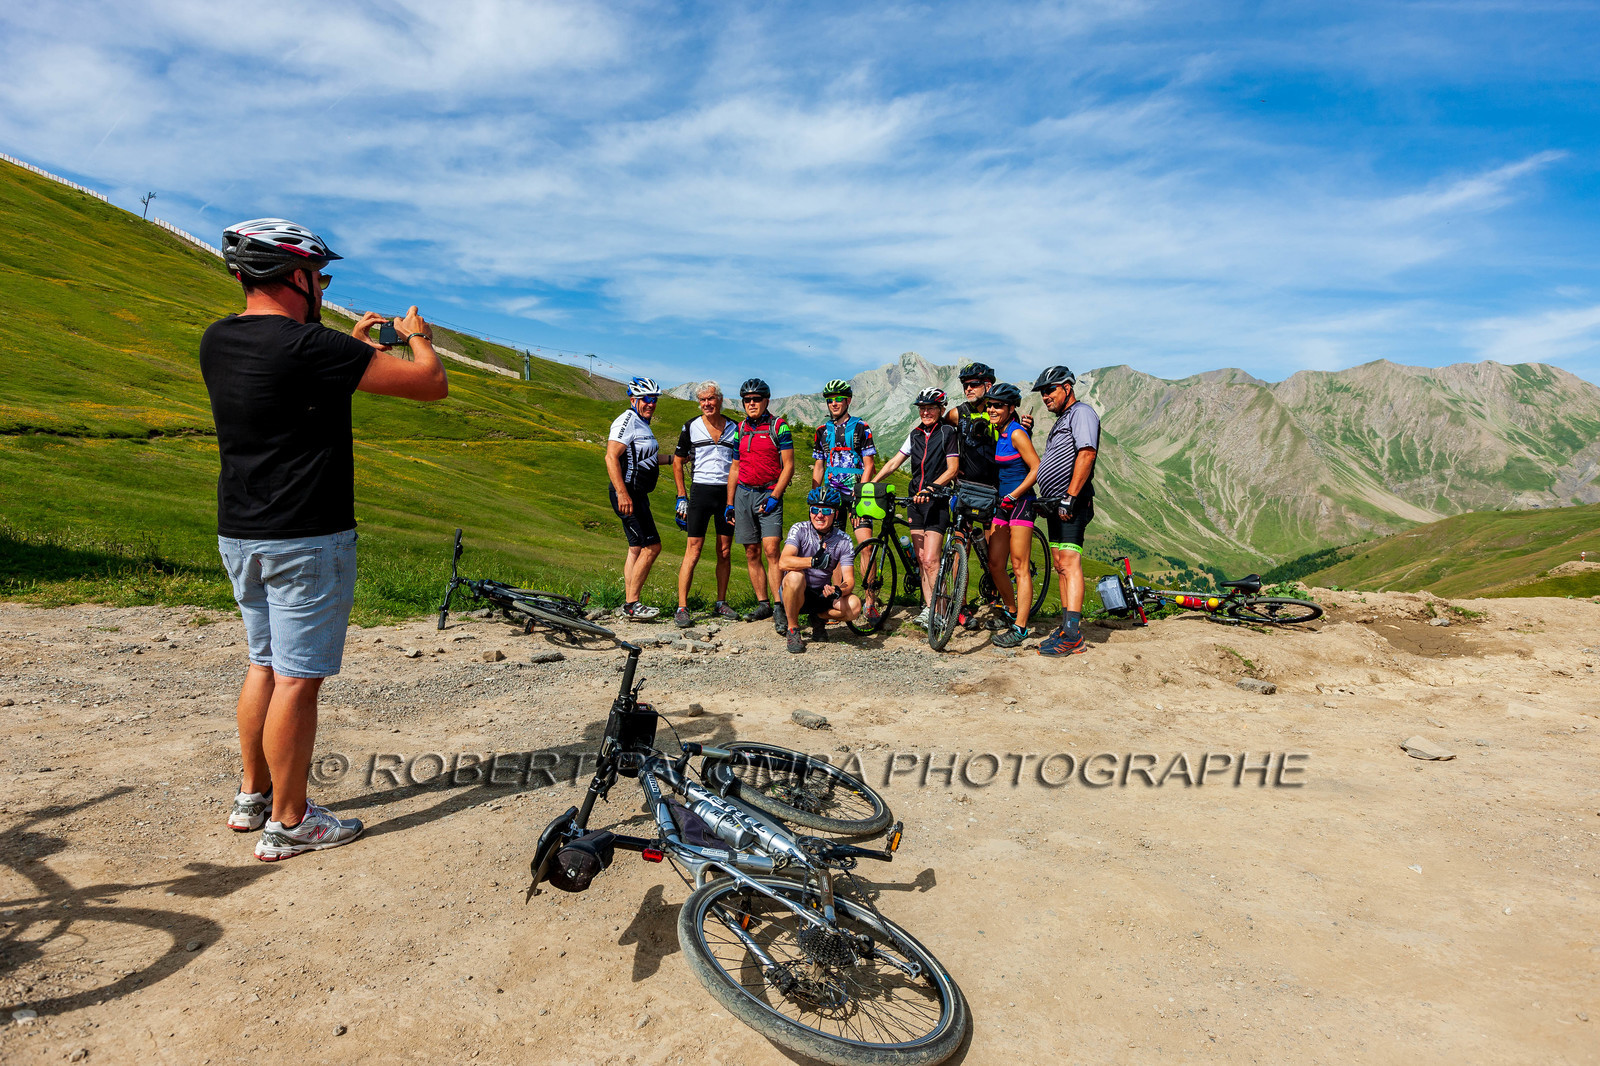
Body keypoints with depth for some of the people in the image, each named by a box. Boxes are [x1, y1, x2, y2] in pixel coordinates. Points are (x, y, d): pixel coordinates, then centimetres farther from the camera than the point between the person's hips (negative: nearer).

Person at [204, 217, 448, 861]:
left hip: (239, 534, 9)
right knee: (298, 678, 1)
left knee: (265, 663, 20)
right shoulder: (308, 346, -19)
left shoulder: (217, 342, 7)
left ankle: (252, 797, 33)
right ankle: (289, 824, 13)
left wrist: (353, 344, 25)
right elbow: (432, 384, -17)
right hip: (306, 540, -8)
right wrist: (417, 336, 3)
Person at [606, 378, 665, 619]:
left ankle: (629, 604, 16)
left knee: (637, 548, 11)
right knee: (651, 546, -12)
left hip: (638, 494, 10)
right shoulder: (627, 421, -13)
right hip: (628, 494, -10)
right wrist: (622, 494, -31)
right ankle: (631, 604, -7)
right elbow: (611, 457, -24)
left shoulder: (642, 424, 18)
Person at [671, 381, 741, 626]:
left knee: (725, 552, 7)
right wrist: (682, 496, 2)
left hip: (728, 493, 3)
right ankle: (682, 608, -5)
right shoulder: (691, 427, 2)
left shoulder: (734, 428, 7)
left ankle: (720, 604, 18)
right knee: (693, 552, -7)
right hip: (701, 491, -2)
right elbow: (677, 462, 8)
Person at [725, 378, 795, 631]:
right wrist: (729, 503, 13)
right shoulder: (740, 428, 13)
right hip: (743, 494, 5)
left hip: (769, 494, -5)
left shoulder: (778, 426, -2)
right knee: (752, 553, 5)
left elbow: (788, 465, -6)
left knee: (770, 550, -15)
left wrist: (775, 496, -14)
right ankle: (763, 604, 13)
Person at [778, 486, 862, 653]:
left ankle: (819, 617, 7)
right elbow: (783, 563, -27)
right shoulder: (799, 530, -11)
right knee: (795, 575, -35)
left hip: (822, 596, 2)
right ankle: (793, 629, -14)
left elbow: (849, 581, -11)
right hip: (796, 595, -2)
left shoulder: (844, 541, -6)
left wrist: (838, 590, -35)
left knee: (854, 606, -25)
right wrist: (813, 561, -44)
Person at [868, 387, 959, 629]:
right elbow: (894, 462, 11)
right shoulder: (915, 435, 13)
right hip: (916, 500, 6)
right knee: (921, 560, 5)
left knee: (930, 560, -13)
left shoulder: (948, 433, -3)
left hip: (937, 502, -6)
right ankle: (928, 607, 10)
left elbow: (952, 469, -10)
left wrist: (930, 488, -23)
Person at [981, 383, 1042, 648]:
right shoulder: (999, 434, 13)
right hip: (1003, 504, 8)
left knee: (1019, 567, -6)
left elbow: (1037, 468, -15)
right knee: (995, 564, 7)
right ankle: (1011, 611, 26)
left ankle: (1020, 628, -2)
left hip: (1020, 503, -8)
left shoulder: (1017, 433, -11)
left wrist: (1013, 495, -18)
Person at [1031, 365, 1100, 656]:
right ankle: (1066, 628, 14)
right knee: (1061, 566, 9)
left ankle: (1073, 635, -19)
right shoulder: (1061, 420, 25)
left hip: (1071, 504, -10)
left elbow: (1086, 453, -19)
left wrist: (1070, 497, -24)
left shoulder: (1081, 412, -6)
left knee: (1070, 563, -16)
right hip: (1055, 505, 10)